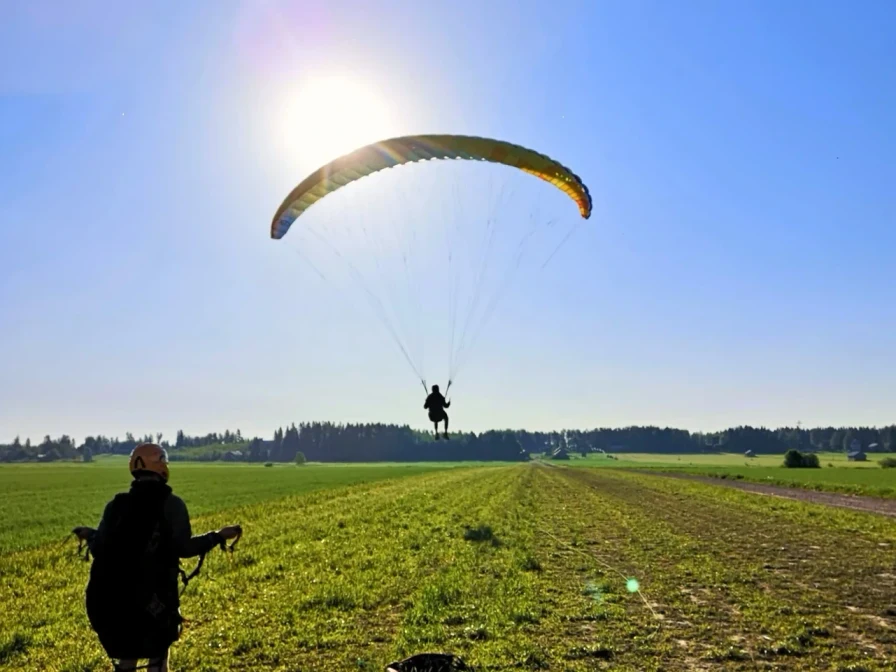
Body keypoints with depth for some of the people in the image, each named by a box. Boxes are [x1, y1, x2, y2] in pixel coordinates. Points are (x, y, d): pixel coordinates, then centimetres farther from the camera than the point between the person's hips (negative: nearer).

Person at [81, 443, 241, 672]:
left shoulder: (117, 504, 1)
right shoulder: (171, 504, -10)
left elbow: (98, 550, 1)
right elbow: (183, 547, -16)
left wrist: (90, 535, 22)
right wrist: (219, 536, -7)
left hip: (116, 596, 4)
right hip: (154, 596, -3)